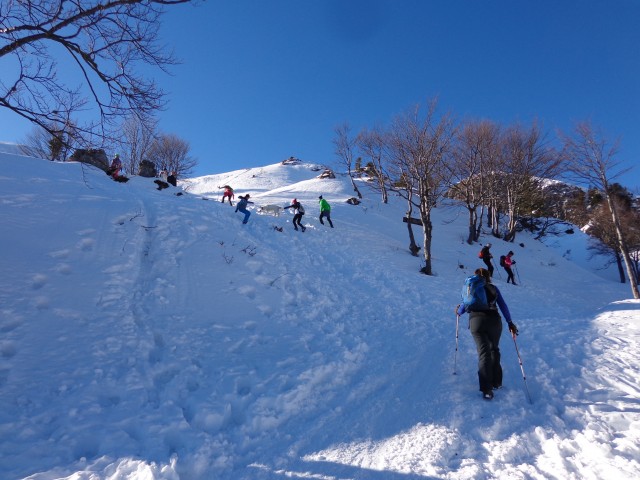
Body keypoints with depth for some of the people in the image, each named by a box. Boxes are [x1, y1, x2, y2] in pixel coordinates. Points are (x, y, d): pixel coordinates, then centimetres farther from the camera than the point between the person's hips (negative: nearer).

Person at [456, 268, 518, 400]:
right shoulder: (493, 288, 15)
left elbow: (464, 306, 8)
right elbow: (503, 306, 10)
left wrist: (458, 311, 28)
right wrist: (510, 323, 14)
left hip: (476, 321, -1)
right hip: (494, 321, 1)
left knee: (483, 352, 0)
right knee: (494, 349, 20)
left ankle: (486, 389, -7)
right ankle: (496, 382, 23)